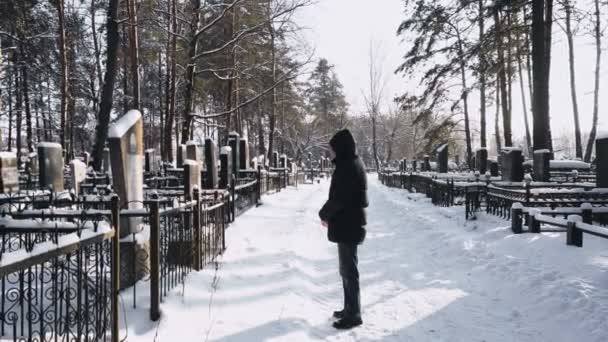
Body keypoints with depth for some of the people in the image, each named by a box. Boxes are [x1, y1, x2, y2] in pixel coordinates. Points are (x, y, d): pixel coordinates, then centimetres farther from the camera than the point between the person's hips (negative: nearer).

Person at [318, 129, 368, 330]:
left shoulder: (348, 167, -19)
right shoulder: (352, 164, 12)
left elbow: (339, 198, -21)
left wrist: (324, 214, -4)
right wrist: (329, 214, 7)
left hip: (348, 226, -10)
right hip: (349, 224, 10)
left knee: (349, 271, -2)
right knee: (347, 270, 18)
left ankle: (354, 315, 7)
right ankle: (350, 308, 29)